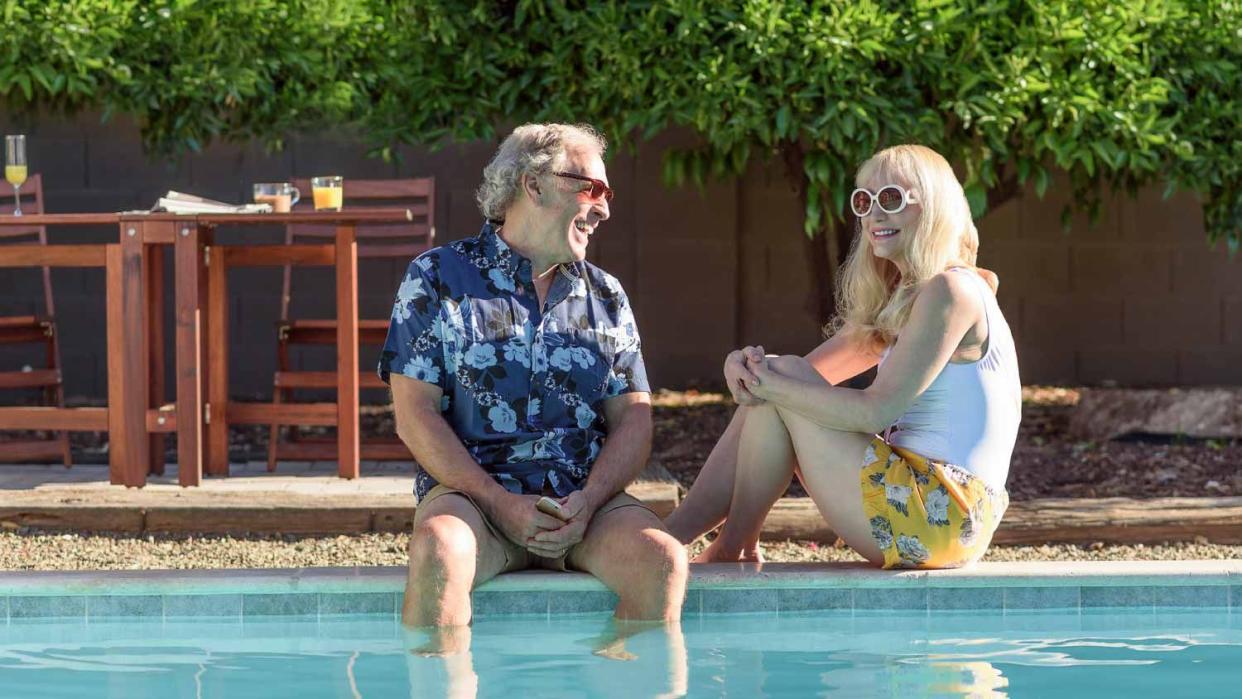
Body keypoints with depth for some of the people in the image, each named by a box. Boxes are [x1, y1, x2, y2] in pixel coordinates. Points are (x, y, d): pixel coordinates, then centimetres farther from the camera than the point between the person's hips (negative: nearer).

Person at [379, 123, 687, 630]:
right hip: (470, 491, -3)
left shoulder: (606, 296, 19)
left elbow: (632, 420, 10)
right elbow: (415, 415, -2)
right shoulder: (437, 279, 6)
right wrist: (502, 505, -14)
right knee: (437, 554, -37)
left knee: (662, 559, -28)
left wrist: (587, 502, -11)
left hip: (586, 499, 3)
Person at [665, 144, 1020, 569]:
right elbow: (814, 368, 14)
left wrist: (773, 384, -12)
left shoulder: (950, 291, -12)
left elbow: (876, 410, -18)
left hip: (939, 515, -10)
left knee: (783, 387, -9)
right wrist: (748, 365, -9)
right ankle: (669, 536, 3)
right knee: (780, 381, 9)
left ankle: (733, 550, 0)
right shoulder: (902, 296, 19)